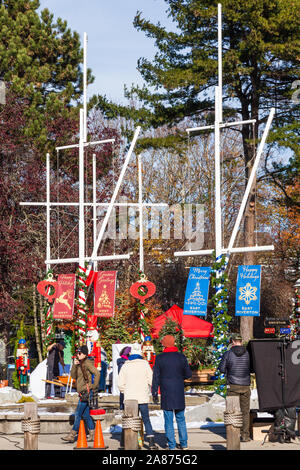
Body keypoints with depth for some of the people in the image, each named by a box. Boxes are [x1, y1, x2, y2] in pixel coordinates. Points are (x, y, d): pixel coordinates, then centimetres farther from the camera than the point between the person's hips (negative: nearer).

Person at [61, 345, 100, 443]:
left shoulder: (87, 363, -11)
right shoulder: (80, 364, 16)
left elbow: (97, 373, -18)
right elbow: (73, 376, 10)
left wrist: (94, 386, -13)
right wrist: (74, 365, -3)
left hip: (87, 391, -9)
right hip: (82, 392, 9)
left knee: (78, 413, -9)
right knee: (85, 414, 11)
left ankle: (72, 435, -8)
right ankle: (92, 434, 15)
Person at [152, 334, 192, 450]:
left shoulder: (159, 358, -5)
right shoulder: (181, 357, -1)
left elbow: (155, 377, -3)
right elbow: (188, 374, 5)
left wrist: (154, 393, 3)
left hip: (166, 393, -2)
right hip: (179, 393, 2)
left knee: (168, 420, 2)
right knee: (181, 419, 13)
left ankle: (171, 445, 1)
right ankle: (183, 443, 13)